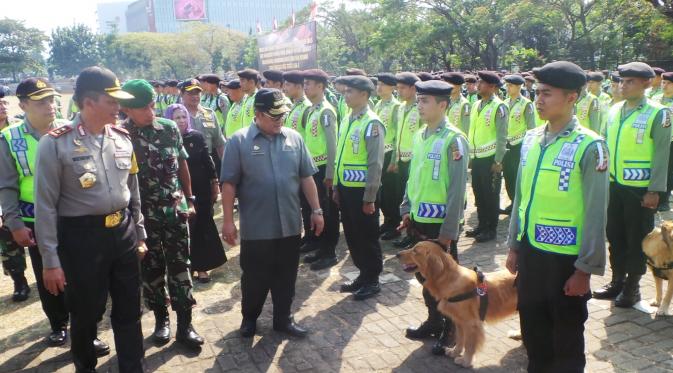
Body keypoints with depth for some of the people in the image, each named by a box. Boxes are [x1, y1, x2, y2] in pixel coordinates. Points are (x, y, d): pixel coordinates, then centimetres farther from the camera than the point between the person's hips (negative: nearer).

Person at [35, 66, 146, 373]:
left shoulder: (122, 138, 4)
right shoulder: (56, 143, -12)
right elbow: (45, 206, -10)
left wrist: (139, 234, 16)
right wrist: (50, 261, -9)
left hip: (123, 232, 5)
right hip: (82, 237, -4)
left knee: (129, 312, 14)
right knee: (85, 314, 13)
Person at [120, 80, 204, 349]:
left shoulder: (170, 128, 0)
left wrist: (189, 199, 10)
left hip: (175, 210, 2)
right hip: (143, 214, -1)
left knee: (180, 267, 5)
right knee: (151, 269, 11)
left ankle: (184, 325, 15)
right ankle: (161, 319, 29)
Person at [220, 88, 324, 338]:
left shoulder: (294, 138, 4)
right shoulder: (239, 141, -6)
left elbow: (306, 177, 7)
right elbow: (229, 184, -7)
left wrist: (316, 210, 5)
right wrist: (228, 220, -9)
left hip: (290, 224, 3)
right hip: (256, 227, -3)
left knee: (286, 276, 13)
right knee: (254, 277, 11)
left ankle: (283, 319, 30)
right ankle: (249, 317, 32)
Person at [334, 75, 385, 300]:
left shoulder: (372, 124, -15)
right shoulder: (346, 121, 10)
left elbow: (375, 164, -17)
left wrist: (369, 198, -17)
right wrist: (337, 187, 15)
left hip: (362, 191, -8)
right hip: (345, 188, 8)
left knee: (367, 237, 5)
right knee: (352, 235, 16)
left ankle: (372, 281, 20)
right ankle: (363, 275, 32)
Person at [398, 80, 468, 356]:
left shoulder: (454, 140, -16)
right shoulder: (419, 136, 7)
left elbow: (457, 189, -17)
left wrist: (448, 231, -17)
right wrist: (407, 211, 11)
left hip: (441, 225, -7)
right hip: (419, 221, 7)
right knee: (424, 274, 18)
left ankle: (450, 331, 26)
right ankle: (434, 321, 37)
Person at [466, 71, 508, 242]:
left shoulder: (499, 107, -9)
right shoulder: (476, 105, 10)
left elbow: (502, 136, -12)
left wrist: (498, 161, -14)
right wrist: (469, 154, 11)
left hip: (490, 158, -7)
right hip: (476, 157, 7)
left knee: (491, 194, 3)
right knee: (478, 192, 13)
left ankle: (491, 229, 14)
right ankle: (482, 225, 26)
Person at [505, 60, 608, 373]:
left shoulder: (589, 147, -14)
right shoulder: (531, 140, 4)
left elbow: (595, 213, -14)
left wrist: (586, 269, -12)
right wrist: (514, 246, 12)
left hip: (565, 258, -5)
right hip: (530, 252, 5)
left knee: (566, 341, 12)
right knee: (532, 330, 20)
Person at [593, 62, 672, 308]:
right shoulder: (614, 111, 7)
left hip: (639, 188, -5)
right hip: (614, 185, 5)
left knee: (637, 240, 6)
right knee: (615, 236, 13)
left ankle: (632, 287, 19)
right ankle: (617, 281, 28)